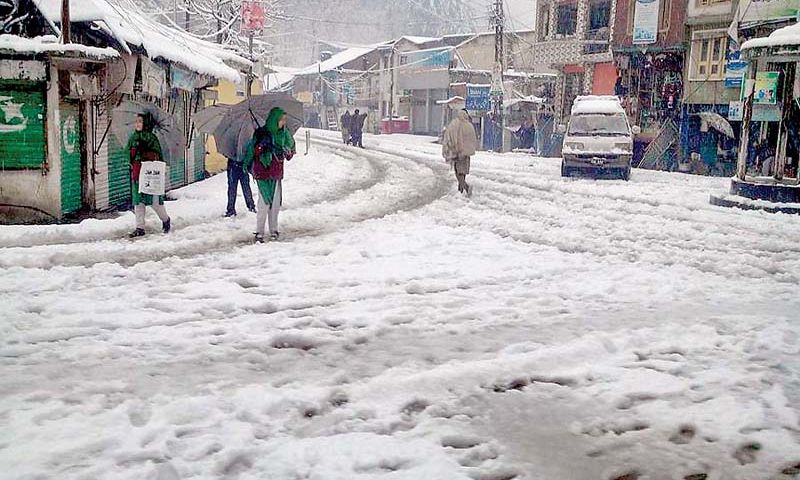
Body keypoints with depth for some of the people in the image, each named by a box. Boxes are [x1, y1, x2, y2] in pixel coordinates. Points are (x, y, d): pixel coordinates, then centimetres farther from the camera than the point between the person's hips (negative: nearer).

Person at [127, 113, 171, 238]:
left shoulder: (151, 138, -5)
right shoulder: (133, 137, 12)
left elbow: (157, 157, -6)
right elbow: (128, 152, 20)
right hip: (136, 174, 6)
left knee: (154, 201, -3)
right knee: (138, 201, 5)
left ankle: (166, 220, 22)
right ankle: (140, 228, 9)